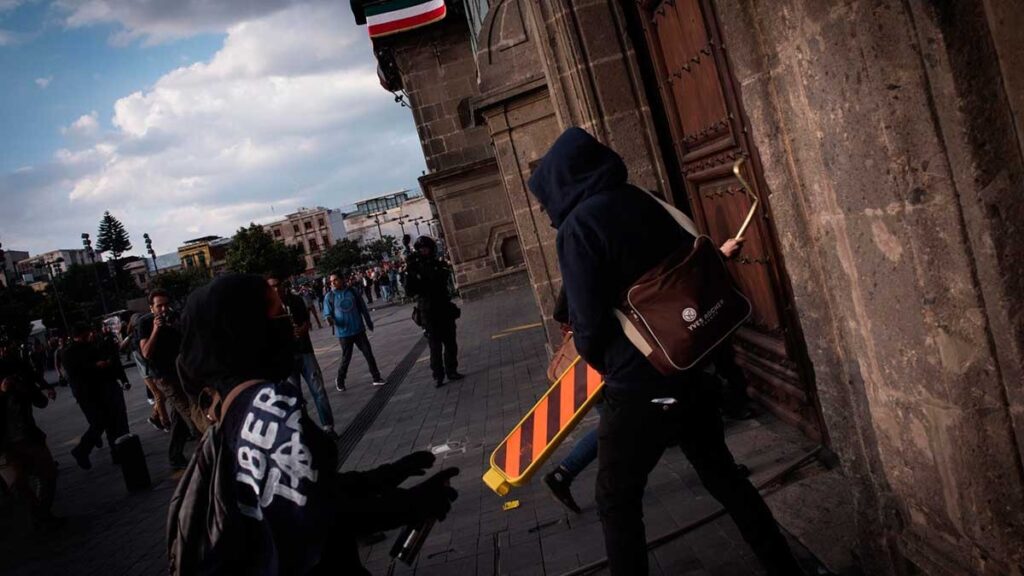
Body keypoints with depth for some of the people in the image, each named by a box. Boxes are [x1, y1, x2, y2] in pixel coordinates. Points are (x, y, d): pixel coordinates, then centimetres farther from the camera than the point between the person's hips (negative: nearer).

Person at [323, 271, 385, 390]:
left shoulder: (353, 291, -2)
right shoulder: (329, 296, -6)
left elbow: (362, 307, 7)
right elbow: (327, 313, -4)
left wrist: (368, 322, 14)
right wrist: (330, 319, -27)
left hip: (359, 329, 2)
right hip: (343, 332, -2)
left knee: (368, 354, 5)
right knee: (346, 358, 5)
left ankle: (376, 378, 17)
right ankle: (339, 380, 26)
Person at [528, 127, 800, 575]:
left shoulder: (578, 226, -16)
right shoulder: (646, 204, 4)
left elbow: (589, 322, -17)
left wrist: (597, 358, 4)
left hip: (639, 389, -7)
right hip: (690, 370, 7)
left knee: (617, 503, 10)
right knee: (722, 476, 22)